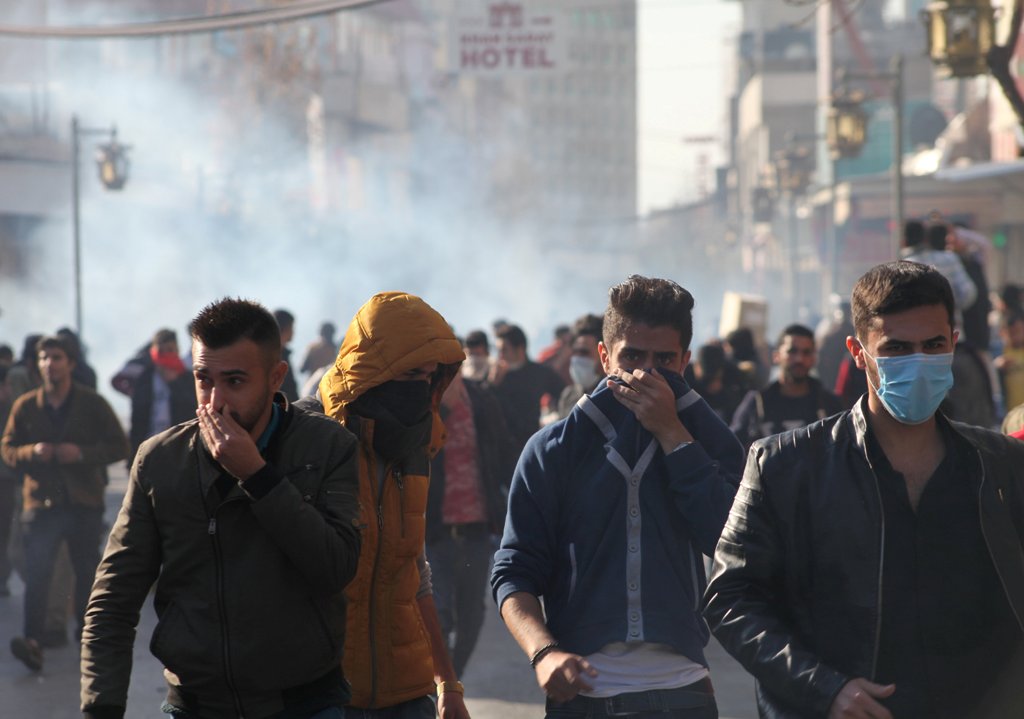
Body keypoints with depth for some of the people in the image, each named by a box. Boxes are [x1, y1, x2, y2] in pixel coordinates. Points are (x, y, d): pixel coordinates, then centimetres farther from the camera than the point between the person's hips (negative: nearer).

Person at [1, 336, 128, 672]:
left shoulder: (92, 403, 2)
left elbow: (120, 446, 2)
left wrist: (82, 453, -14)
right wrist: (31, 452, -12)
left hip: (84, 502, 1)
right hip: (40, 502, -1)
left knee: (87, 571, 9)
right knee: (36, 573, -14)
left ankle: (87, 632, 27)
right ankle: (33, 642, -22)